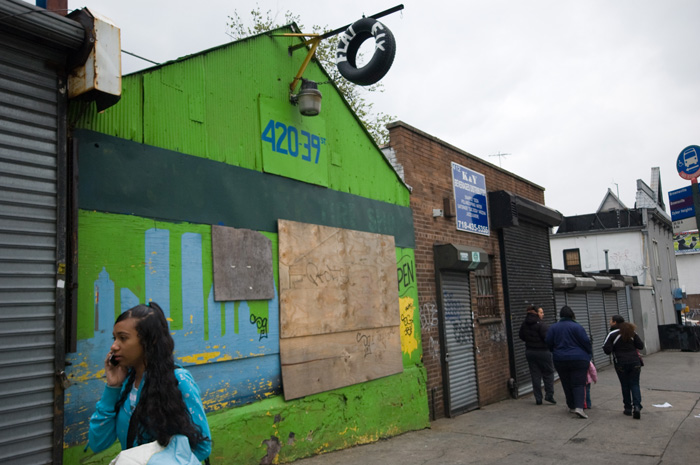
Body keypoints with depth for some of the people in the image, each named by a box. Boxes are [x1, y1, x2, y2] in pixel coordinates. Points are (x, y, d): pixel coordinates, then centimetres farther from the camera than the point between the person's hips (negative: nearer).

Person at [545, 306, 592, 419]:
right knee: (579, 384, -2)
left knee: (567, 384, 14)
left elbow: (548, 343, 3)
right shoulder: (577, 327, -9)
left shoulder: (553, 327, 2)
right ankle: (579, 407, -17)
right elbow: (586, 342, -8)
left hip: (560, 360, 3)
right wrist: (589, 353, 9)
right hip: (579, 359, -3)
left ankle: (571, 406, 22)